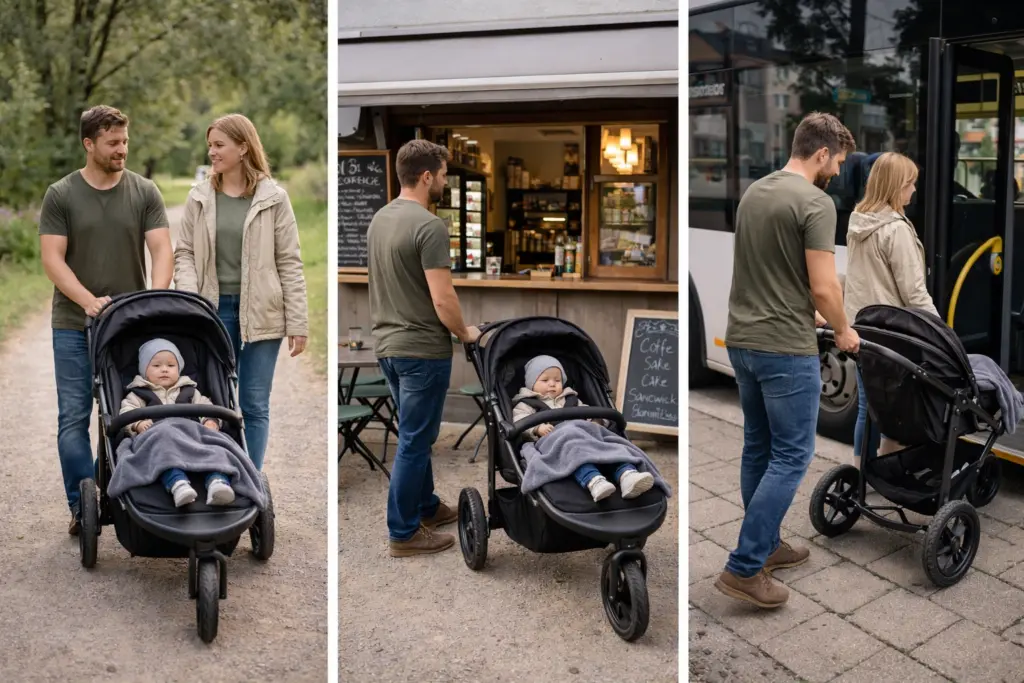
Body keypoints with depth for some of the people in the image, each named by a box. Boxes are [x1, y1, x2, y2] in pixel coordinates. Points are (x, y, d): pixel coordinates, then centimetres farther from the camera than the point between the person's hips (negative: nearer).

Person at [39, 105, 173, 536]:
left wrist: (156, 299, -21)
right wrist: (88, 301, -19)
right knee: (74, 419, 1)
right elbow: (52, 258, -7)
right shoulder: (60, 195, -2)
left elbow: (161, 250, -5)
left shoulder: (144, 192, 2)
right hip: (75, 326, -1)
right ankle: (82, 506, 8)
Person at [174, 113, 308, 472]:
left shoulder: (273, 198, -2)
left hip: (259, 314, -2)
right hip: (213, 311, 2)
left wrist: (298, 322, -6)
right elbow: (184, 253, 7)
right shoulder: (199, 197, 5)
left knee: (255, 405, 7)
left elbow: (289, 262, -2)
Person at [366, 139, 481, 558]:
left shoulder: (379, 219, 10)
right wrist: (465, 332, -4)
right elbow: (442, 299, -22)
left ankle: (425, 506, 34)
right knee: (415, 441, -1)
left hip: (388, 344, 9)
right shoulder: (429, 226, -20)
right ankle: (403, 533, 8)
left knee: (417, 435, 21)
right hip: (422, 350, -9)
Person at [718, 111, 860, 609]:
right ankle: (743, 568, -3)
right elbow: (822, 287, -18)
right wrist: (843, 331, 0)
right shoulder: (816, 203, -16)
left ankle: (763, 544, 27)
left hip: (741, 340, 9)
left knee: (759, 448, 17)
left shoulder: (752, 193, 11)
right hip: (785, 348, -9)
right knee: (790, 457, -2)